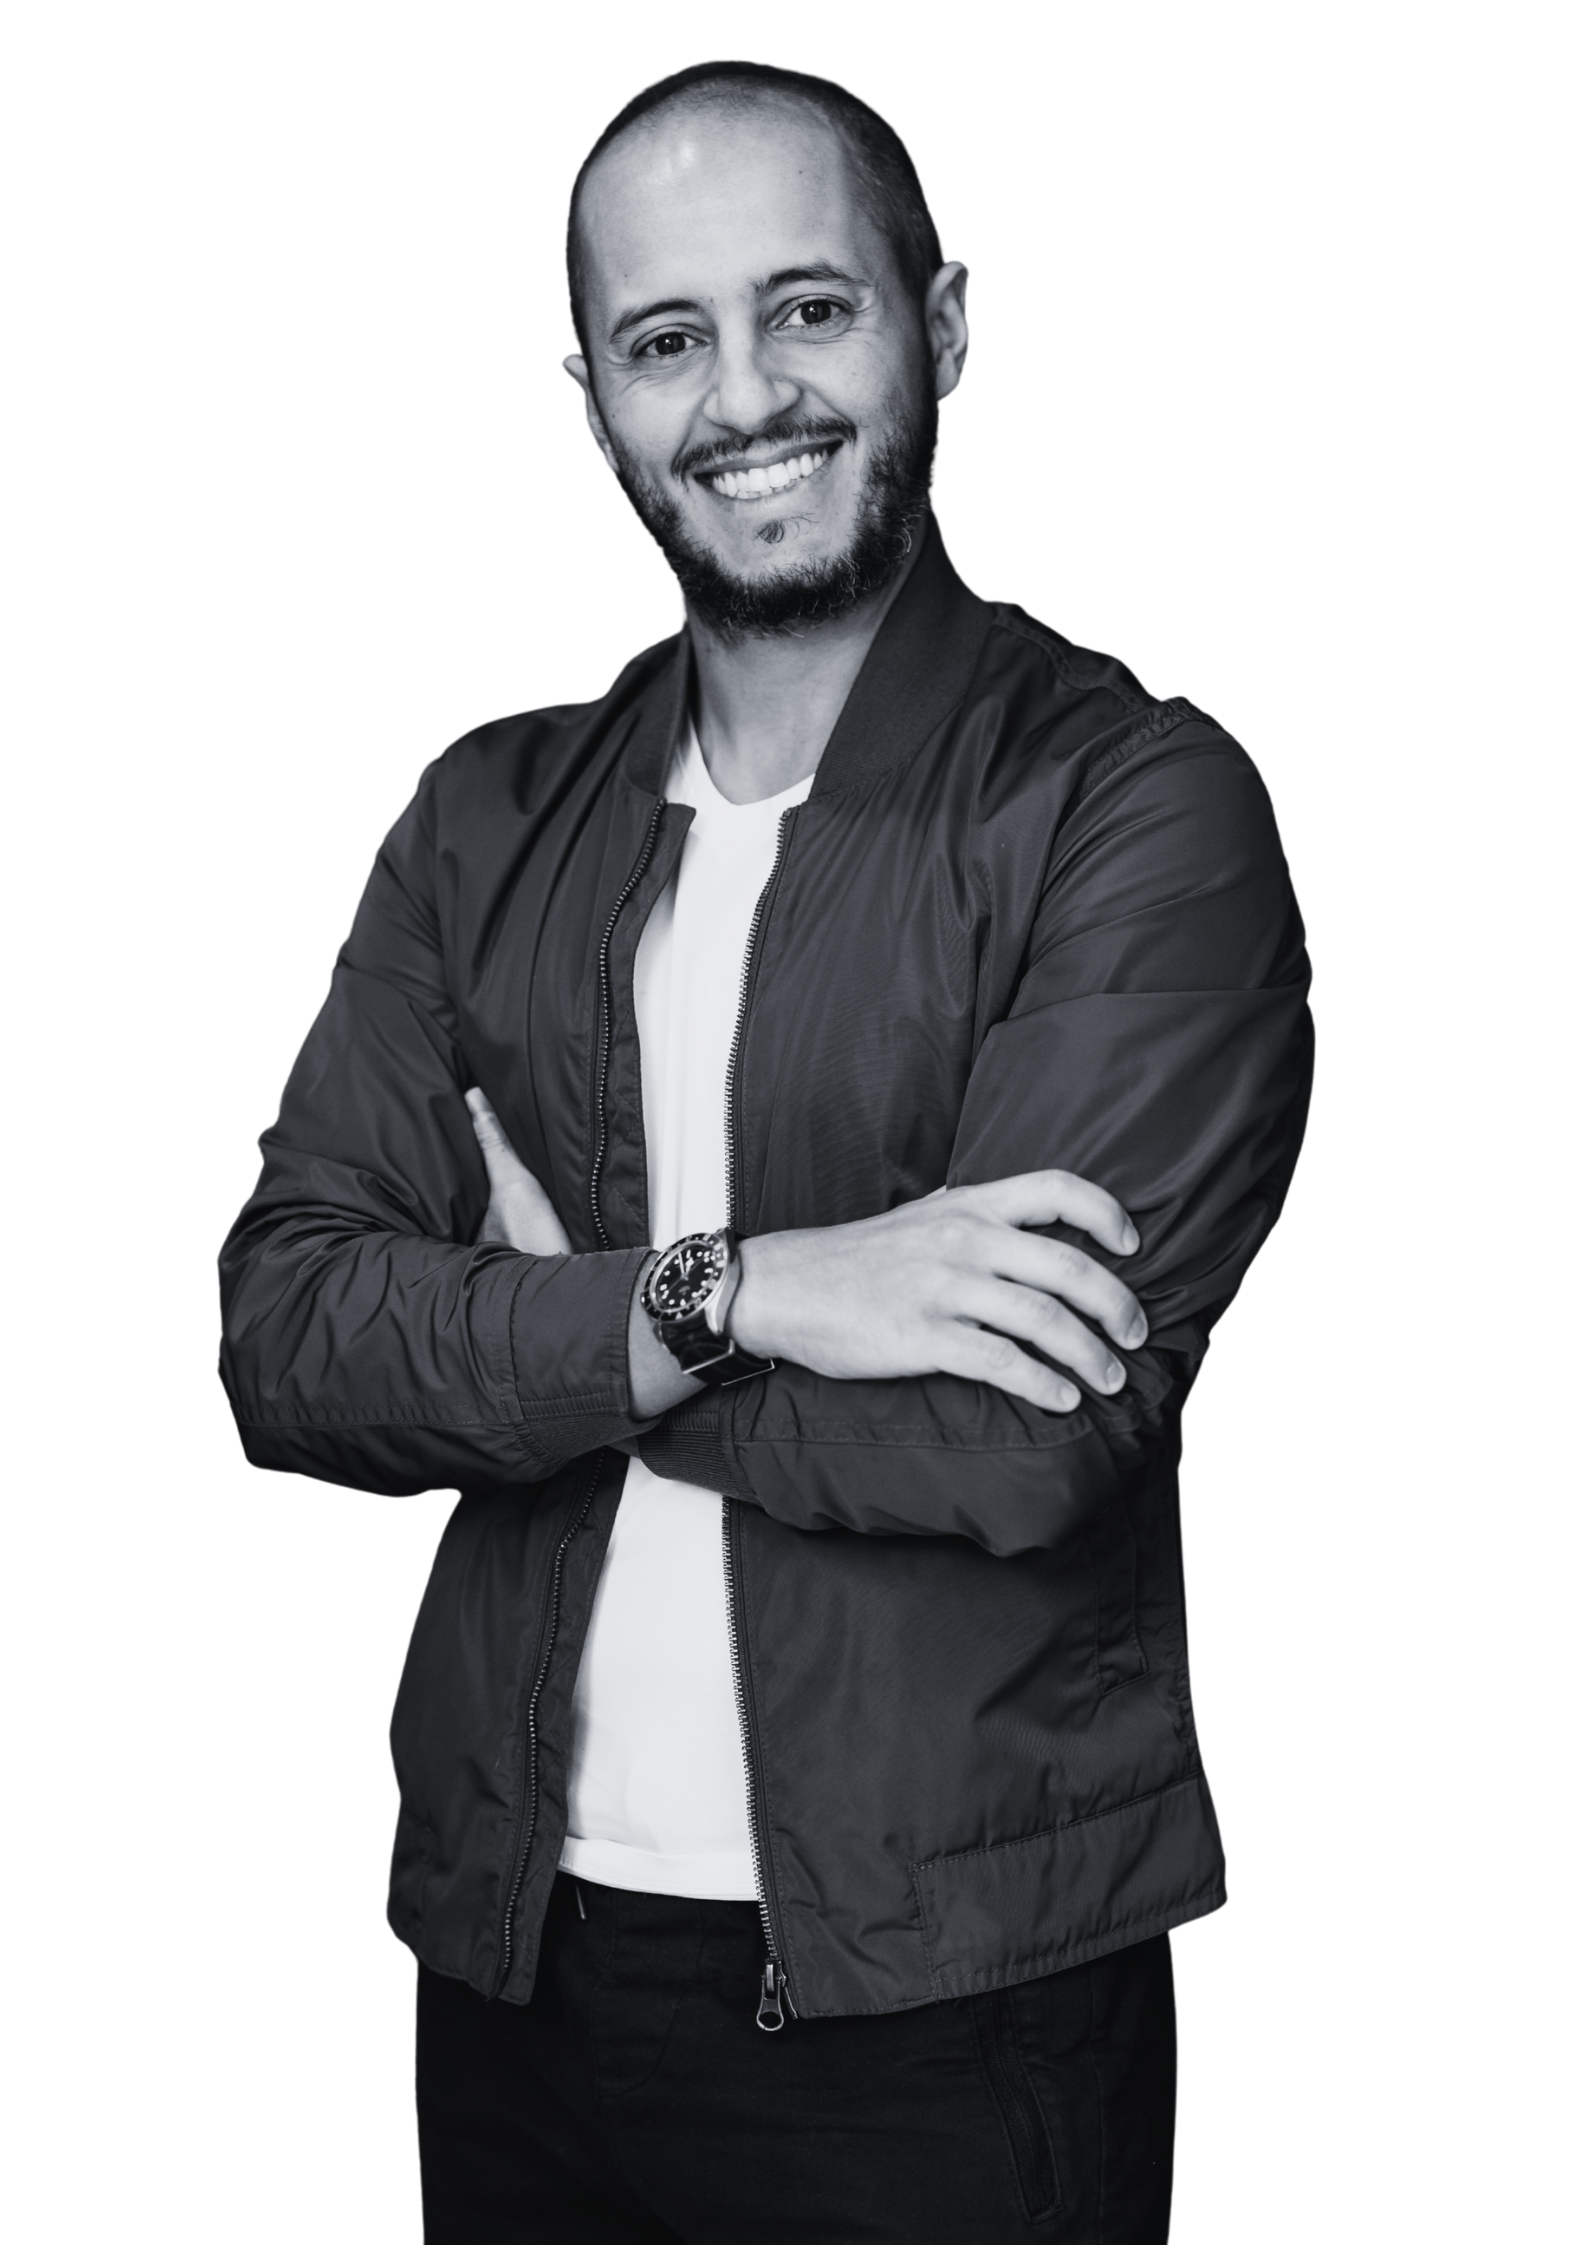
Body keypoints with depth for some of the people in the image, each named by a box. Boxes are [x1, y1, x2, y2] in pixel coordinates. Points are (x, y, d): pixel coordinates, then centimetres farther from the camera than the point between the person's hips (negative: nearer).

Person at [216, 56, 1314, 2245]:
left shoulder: (1141, 800, -10)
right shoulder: (491, 817, 5)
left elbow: (1023, 1436, -20)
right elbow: (280, 1340, -5)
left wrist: (537, 1304, -9)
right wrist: (723, 1298, -19)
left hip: (956, 2003, -4)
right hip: (512, 1955, 4)